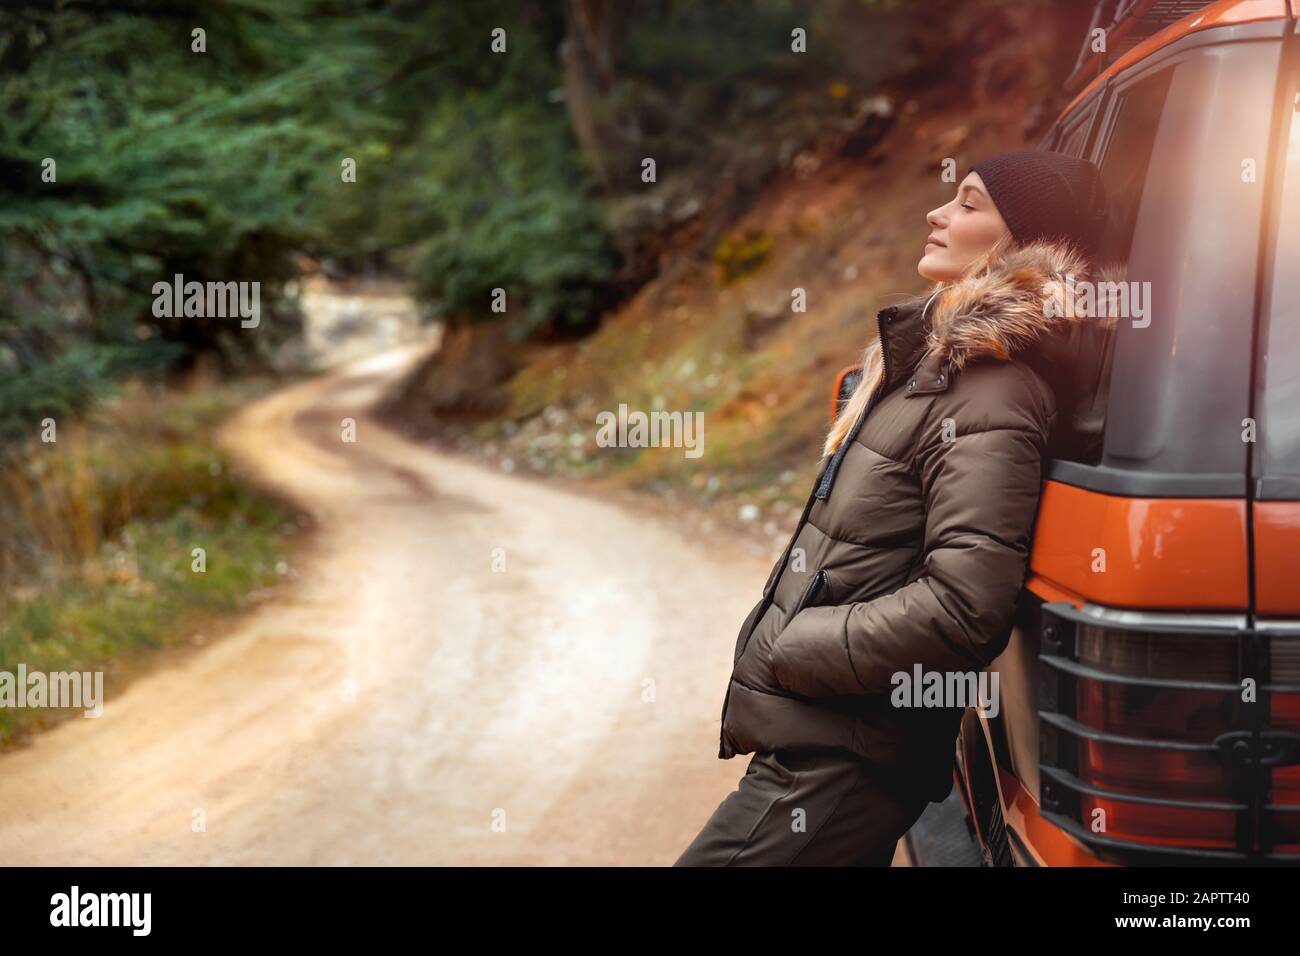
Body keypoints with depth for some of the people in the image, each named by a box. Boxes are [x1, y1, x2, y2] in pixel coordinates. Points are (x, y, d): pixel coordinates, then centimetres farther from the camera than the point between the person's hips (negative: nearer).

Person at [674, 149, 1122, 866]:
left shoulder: (989, 401, -17)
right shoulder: (929, 359, 15)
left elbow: (962, 611, -26)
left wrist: (780, 651, -16)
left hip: (835, 771, -10)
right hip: (819, 745, 10)